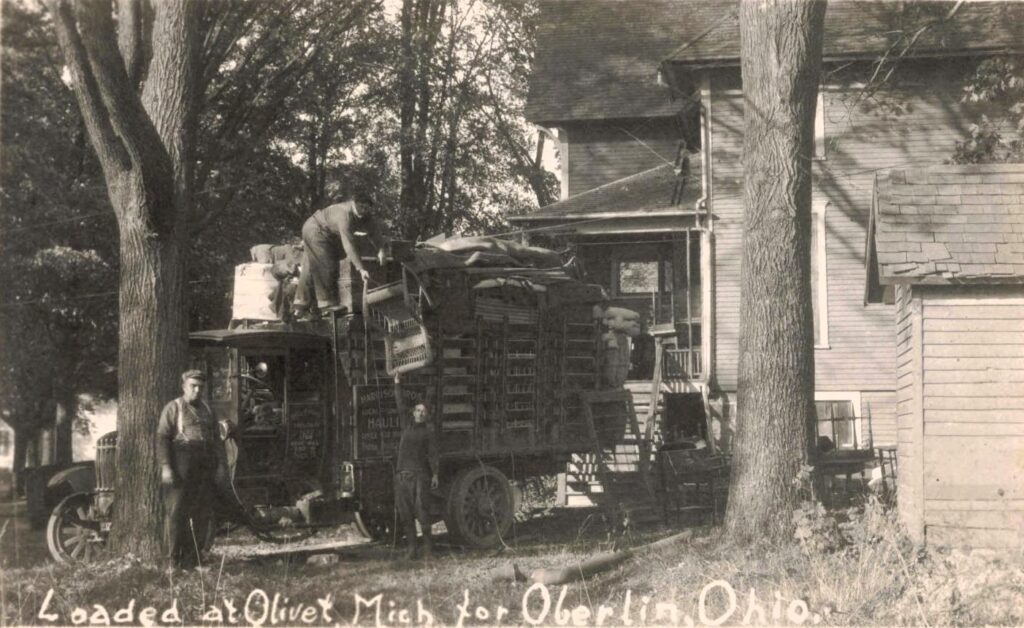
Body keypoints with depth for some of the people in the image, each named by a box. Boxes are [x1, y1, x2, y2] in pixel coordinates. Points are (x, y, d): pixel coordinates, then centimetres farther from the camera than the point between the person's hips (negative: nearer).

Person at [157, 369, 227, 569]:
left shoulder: (207, 410, 18)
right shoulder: (173, 408, 1)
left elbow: (217, 440, 18)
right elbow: (162, 438, -6)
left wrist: (221, 465, 7)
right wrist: (165, 467, -16)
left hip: (204, 471, 5)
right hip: (180, 469, -5)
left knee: (202, 515, 4)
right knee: (175, 513, -6)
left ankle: (191, 559, 11)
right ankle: (172, 560, -2)